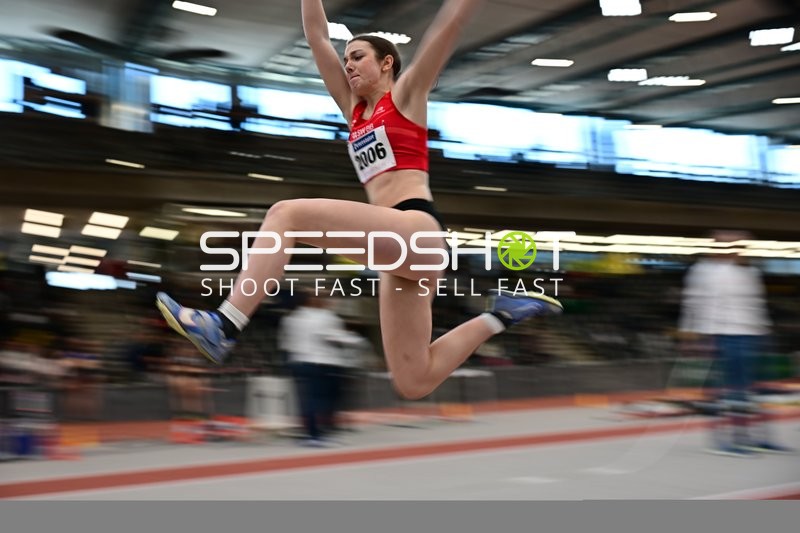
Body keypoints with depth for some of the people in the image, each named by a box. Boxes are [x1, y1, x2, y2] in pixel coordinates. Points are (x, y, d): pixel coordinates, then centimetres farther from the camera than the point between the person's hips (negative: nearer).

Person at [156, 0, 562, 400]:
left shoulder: (407, 94, 11)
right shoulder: (354, 108, 27)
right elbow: (317, 37, 26)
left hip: (417, 230, -8)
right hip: (396, 247, 8)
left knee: (287, 214, -22)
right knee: (413, 383, 3)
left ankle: (222, 327, -29)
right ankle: (500, 315, 16)